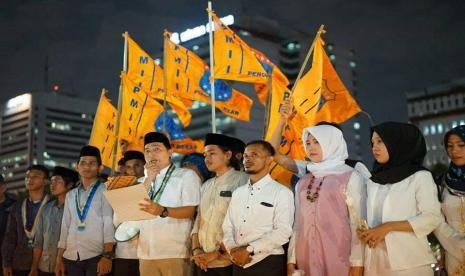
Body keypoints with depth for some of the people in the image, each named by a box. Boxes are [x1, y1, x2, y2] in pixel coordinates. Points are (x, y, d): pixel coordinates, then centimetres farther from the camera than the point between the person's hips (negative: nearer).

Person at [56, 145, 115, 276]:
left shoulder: (105, 191, 3)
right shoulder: (71, 195, 17)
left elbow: (109, 224, -6)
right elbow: (65, 227, 15)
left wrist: (107, 256, -16)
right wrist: (59, 259, 9)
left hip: (96, 256, -4)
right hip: (71, 257, 4)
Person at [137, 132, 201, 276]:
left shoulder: (187, 175, 1)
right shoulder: (145, 180, 19)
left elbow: (190, 211, -11)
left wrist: (162, 211, -27)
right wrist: (149, 179, -2)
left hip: (175, 252, -5)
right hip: (146, 252, 5)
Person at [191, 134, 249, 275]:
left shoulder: (242, 181, -7)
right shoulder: (206, 185, 13)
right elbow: (198, 219, 13)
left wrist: (216, 254, -12)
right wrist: (196, 249, -1)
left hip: (229, 261, -5)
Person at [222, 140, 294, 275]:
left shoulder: (281, 192, -6)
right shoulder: (237, 192, 13)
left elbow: (283, 231, -15)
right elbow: (228, 227, 9)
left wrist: (249, 249, -19)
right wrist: (232, 249, -10)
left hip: (268, 264, -5)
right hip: (238, 265, 5)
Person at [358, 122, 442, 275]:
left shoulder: (420, 177, -3)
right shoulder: (372, 181, 12)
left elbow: (432, 217, -10)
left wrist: (388, 227, -17)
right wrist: (363, 232, -8)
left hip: (409, 261, -4)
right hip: (375, 260, 4)